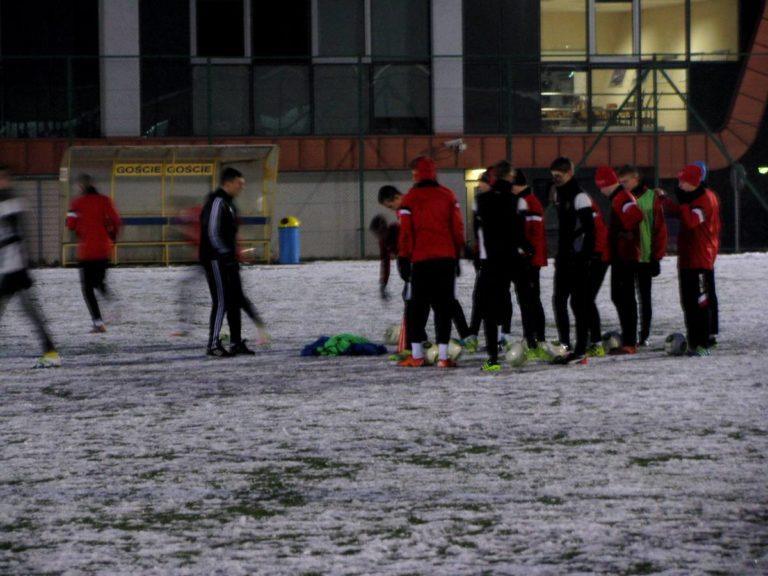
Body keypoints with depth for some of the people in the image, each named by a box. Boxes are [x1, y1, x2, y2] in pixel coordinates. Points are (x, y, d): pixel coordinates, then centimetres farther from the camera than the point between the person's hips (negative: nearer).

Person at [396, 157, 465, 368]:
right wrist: (457, 254, 15)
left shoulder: (410, 199, -4)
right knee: (444, 306, 4)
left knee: (418, 307, 8)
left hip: (422, 260, -2)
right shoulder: (448, 196, 4)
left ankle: (417, 355, 7)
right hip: (447, 259, 2)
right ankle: (443, 356, -1)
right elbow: (458, 228, 5)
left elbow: (406, 232, -4)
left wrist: (404, 259, 3)